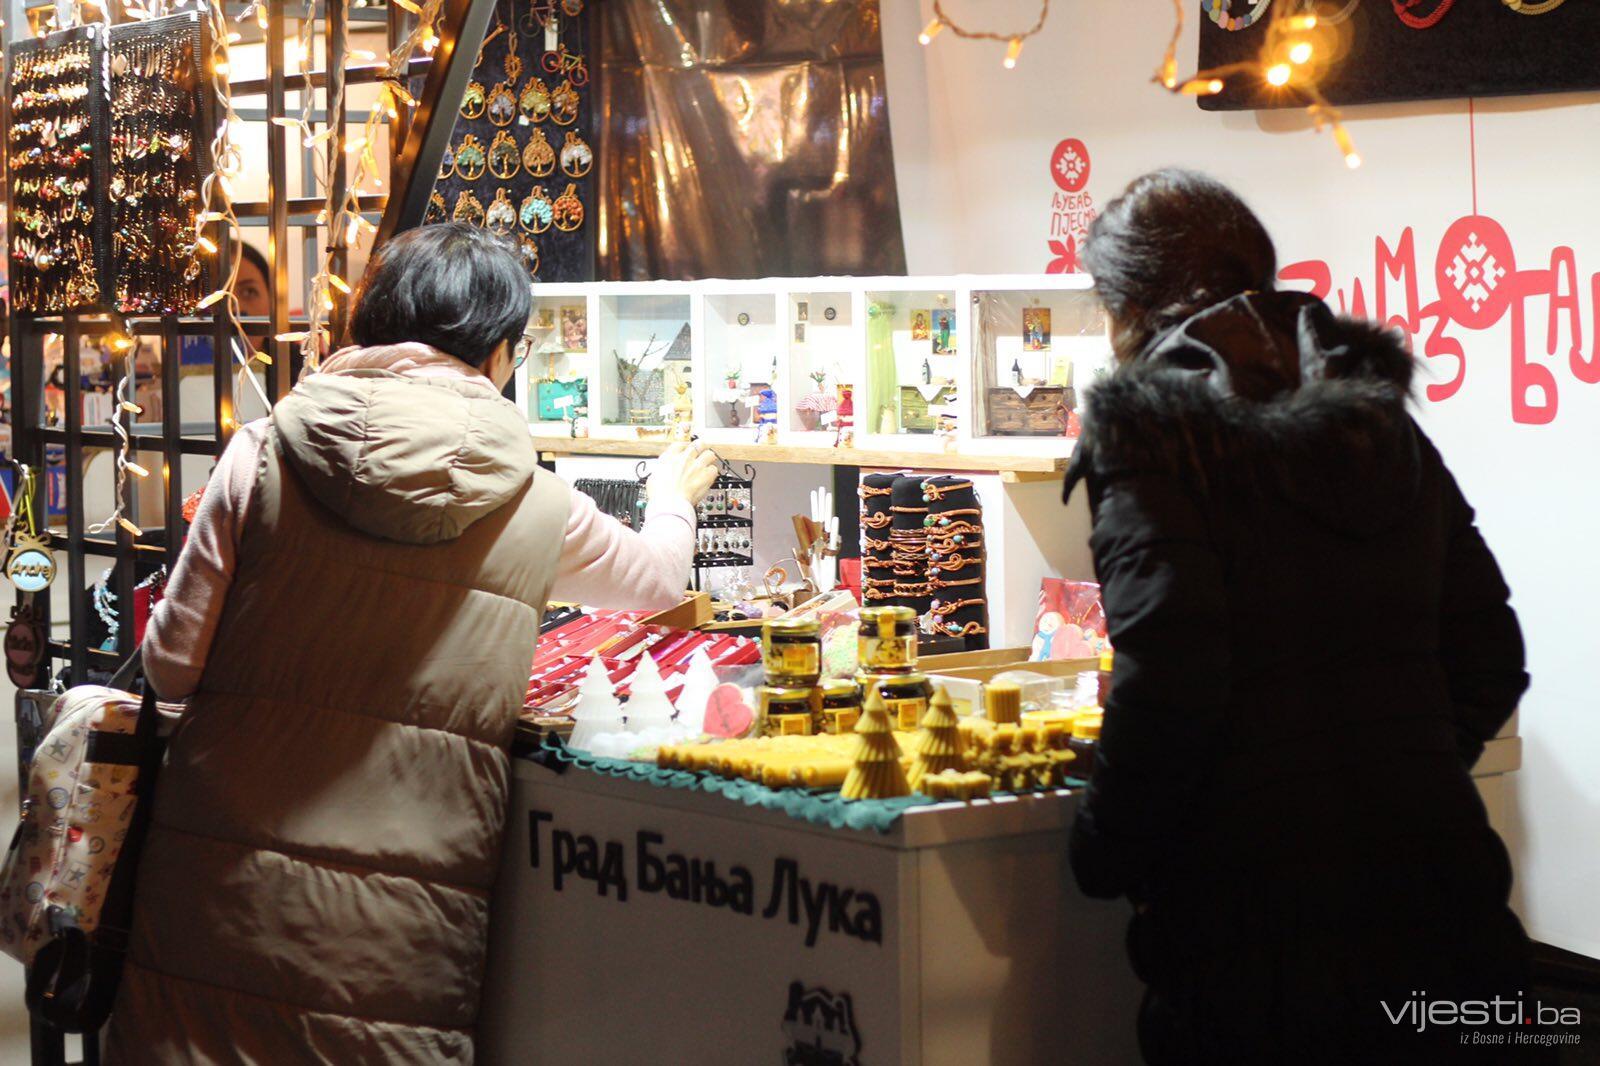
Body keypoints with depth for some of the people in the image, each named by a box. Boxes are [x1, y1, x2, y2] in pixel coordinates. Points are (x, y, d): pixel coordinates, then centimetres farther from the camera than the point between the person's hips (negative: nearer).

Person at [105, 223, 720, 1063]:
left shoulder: (262, 455, -2)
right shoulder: (538, 507, 1)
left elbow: (171, 666, 0)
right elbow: (657, 581, 24)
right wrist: (675, 497, 47)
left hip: (221, 894, 1)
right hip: (399, 929, 0)